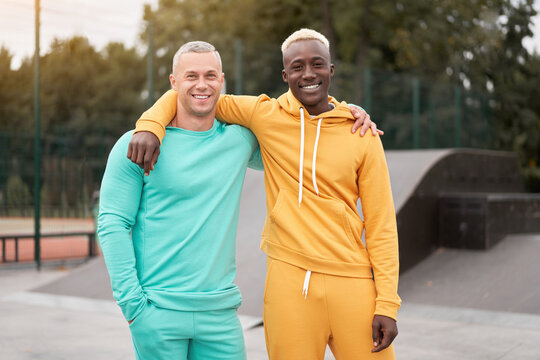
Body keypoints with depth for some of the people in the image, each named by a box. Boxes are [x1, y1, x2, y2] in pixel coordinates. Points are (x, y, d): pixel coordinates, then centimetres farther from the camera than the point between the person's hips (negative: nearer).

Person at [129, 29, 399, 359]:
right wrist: (150, 126, -8)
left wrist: (387, 303, -1)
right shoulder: (265, 115, 3)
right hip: (289, 278, 0)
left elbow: (381, 224, 4)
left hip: (351, 281, 1)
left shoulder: (363, 136, 3)